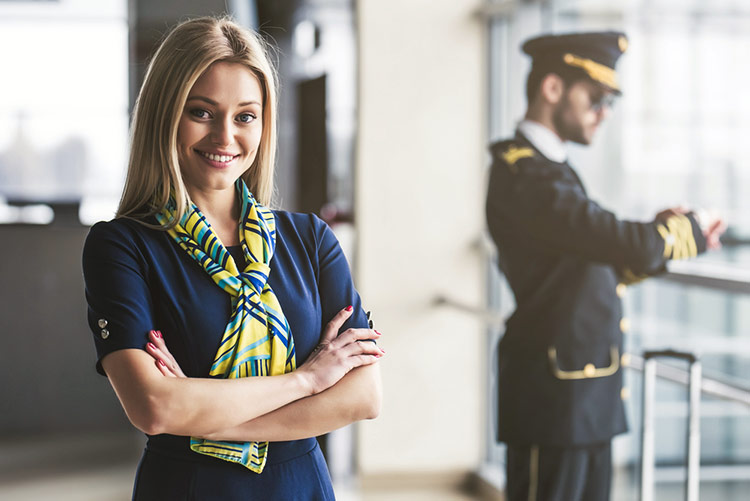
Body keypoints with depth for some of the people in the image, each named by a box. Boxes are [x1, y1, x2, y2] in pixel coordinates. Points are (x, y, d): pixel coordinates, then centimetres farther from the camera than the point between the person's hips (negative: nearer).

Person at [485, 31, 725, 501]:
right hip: (554, 396, -10)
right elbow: (636, 248, -26)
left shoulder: (549, 167, 14)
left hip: (588, 397, 10)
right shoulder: (523, 172, -19)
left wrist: (673, 235, 5)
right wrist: (688, 229, -6)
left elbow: (593, 270, 17)